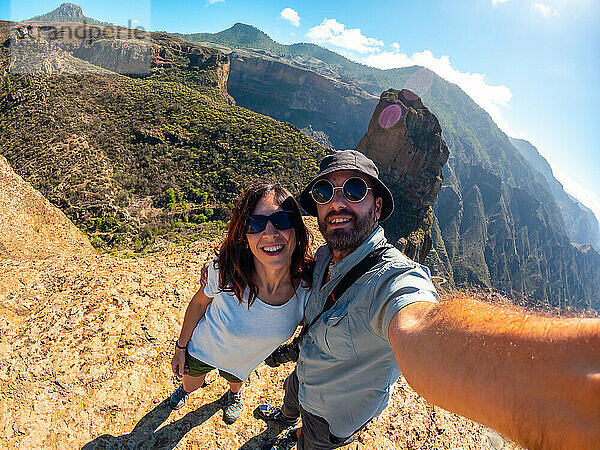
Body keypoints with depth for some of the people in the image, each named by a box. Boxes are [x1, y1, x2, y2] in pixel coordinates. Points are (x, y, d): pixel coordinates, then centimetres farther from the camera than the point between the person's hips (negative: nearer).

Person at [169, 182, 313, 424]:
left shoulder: (309, 288, -34)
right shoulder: (225, 272, -36)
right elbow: (199, 303, -14)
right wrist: (181, 347, -4)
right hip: (201, 347, -1)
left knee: (235, 380, 34)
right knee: (190, 385, 31)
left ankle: (234, 393, 71)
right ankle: (186, 387, 67)